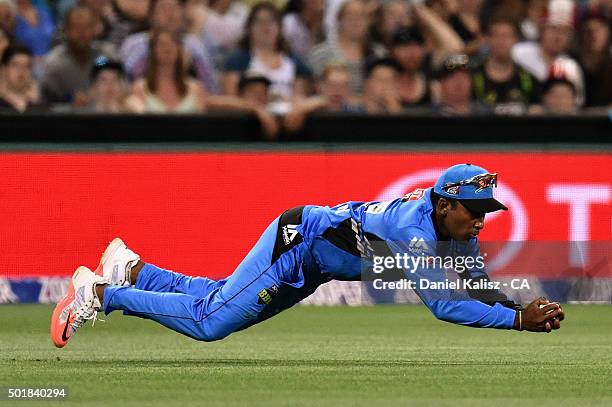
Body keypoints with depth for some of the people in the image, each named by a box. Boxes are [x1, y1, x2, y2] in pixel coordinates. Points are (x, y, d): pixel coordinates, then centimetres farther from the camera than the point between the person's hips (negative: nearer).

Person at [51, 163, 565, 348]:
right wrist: (517, 320, -42)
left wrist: (524, 307, -20)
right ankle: (100, 292, 2)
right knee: (209, 322, -11)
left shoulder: (459, 232, -7)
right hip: (299, 240, -9)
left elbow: (479, 288, -2)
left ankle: (132, 269, 34)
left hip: (316, 261, 9)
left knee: (219, 303, 19)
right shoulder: (416, 229, -34)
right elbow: (442, 303, -40)